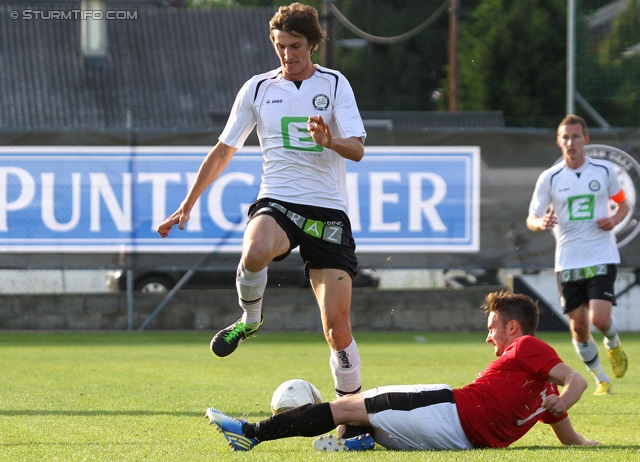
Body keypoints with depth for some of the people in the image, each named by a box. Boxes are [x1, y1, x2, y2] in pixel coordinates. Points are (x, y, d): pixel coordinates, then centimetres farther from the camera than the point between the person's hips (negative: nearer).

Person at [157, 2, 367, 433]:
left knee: (337, 325, -8)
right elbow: (224, 151, 17)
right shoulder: (258, 89, 9)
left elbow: (357, 149, -4)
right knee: (255, 252, -37)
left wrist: (330, 140, -27)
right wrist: (186, 207, 15)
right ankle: (250, 319, -7)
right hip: (277, 202, 1)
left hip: (328, 211, -1)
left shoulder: (334, 85, 4)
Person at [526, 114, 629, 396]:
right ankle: (601, 380, 22)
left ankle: (613, 345, 21)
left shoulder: (604, 171, 2)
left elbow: (623, 203, 16)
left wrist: (615, 219, -6)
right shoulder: (549, 178, 0)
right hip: (568, 262, 1)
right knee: (578, 327, 1)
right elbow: (531, 219, 1)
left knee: (600, 319, -16)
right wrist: (541, 223, -23)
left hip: (602, 258, -1)